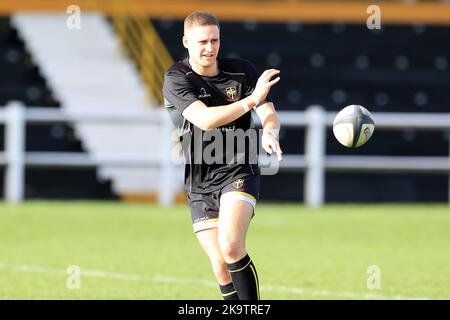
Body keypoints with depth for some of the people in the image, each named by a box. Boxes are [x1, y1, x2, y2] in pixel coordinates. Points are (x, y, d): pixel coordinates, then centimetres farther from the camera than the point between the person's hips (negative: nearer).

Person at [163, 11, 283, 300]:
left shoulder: (242, 71, 1)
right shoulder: (176, 79, -6)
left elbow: (270, 115, -2)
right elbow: (205, 119, -20)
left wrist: (270, 133, -25)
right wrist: (251, 100, -26)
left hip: (239, 173, -1)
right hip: (199, 185, 1)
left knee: (231, 247, -23)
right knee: (220, 265, -3)